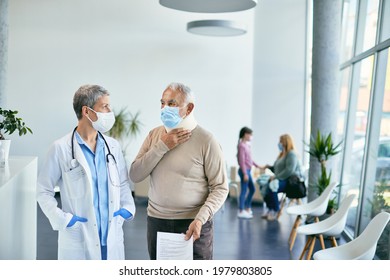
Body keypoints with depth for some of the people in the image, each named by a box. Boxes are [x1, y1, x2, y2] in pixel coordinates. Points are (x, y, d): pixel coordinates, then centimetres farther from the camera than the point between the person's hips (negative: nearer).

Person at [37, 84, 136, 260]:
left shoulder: (113, 146, 8)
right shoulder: (61, 149, -6)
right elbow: (43, 190, -2)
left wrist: (128, 208, 3)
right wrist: (62, 219, -11)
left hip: (112, 239, 4)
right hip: (78, 242, -4)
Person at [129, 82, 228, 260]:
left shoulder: (205, 140, -9)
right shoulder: (154, 135, 5)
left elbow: (220, 188, -9)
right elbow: (135, 176, -3)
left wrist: (200, 219, -20)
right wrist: (162, 146, -11)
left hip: (193, 225, -4)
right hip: (156, 222, 4)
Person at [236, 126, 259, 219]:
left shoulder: (247, 145, 12)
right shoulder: (241, 145, -16)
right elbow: (241, 160, -19)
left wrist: (257, 166, 21)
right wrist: (245, 173, -20)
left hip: (248, 170, 10)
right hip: (244, 171, -10)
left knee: (252, 189, 15)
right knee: (244, 190, -4)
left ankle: (247, 208, 24)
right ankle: (241, 211, 4)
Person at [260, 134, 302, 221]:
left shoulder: (291, 154, -11)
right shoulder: (282, 154, 19)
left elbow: (289, 171, -24)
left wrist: (276, 177, -22)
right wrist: (269, 167, 7)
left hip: (290, 181, -9)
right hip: (281, 179, 9)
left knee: (271, 187, -32)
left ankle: (275, 211, -17)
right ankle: (270, 209, -4)